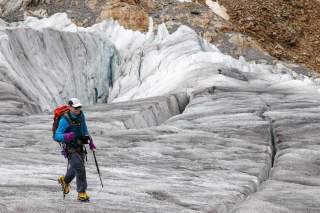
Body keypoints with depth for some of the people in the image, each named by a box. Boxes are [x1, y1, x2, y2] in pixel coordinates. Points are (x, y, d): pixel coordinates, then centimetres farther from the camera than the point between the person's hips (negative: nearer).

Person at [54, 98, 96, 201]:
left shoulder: (81, 115, -1)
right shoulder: (65, 120, -21)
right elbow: (57, 136, -24)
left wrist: (90, 141, 12)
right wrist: (66, 136, -44)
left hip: (80, 147, 7)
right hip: (70, 149, -7)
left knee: (74, 170, 19)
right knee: (80, 168, -18)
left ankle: (65, 180, 50)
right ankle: (81, 193, -10)